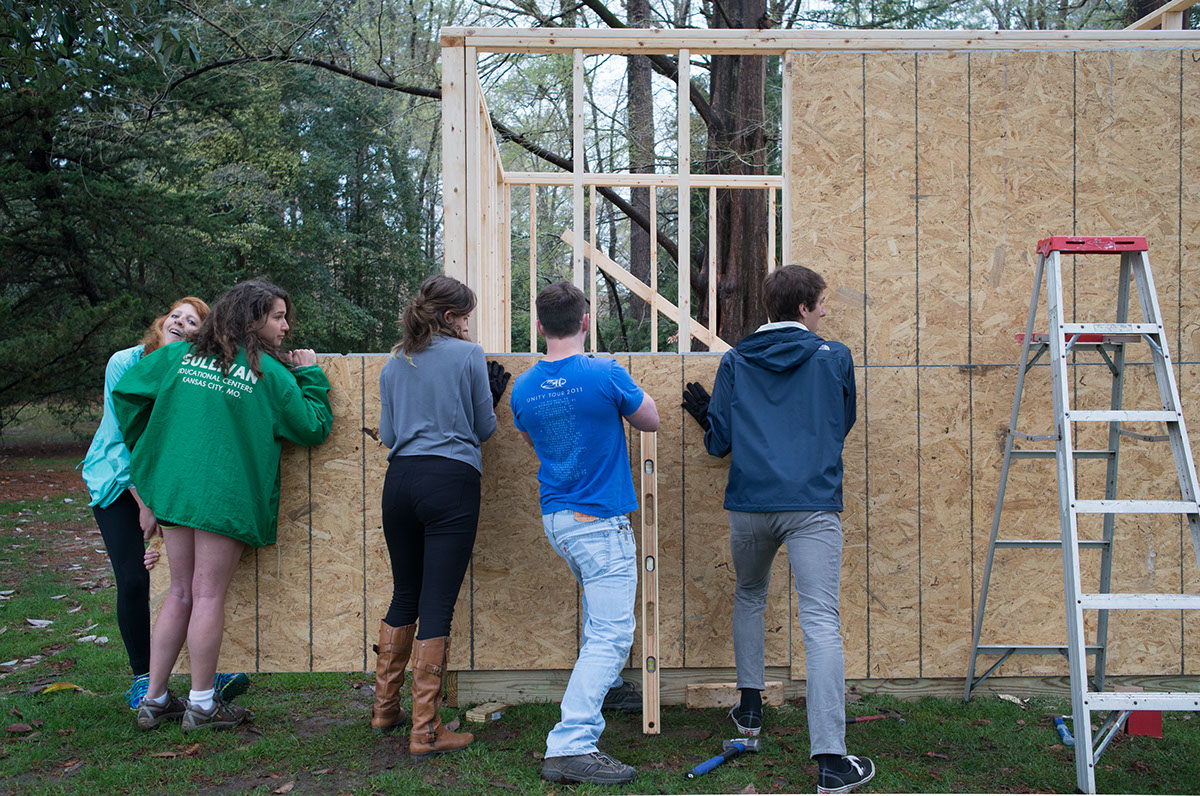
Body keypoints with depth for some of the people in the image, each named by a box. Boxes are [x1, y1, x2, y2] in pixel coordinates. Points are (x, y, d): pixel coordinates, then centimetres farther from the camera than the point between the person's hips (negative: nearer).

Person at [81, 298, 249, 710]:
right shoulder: (125, 364, -13)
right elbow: (124, 438, -13)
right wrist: (144, 505, -14)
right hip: (118, 480, -2)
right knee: (133, 580, -10)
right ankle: (142, 678, 8)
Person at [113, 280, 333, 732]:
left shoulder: (181, 355, 10)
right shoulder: (270, 373, -4)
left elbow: (125, 392, 12)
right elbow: (314, 429, 1)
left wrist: (146, 452, 21)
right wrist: (310, 376, 10)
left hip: (175, 487, 5)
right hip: (227, 495, -5)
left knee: (180, 593, 13)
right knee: (208, 595, 2)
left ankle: (154, 700, 19)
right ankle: (201, 704, 11)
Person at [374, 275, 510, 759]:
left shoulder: (393, 364, 14)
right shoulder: (468, 355, 1)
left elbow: (387, 434, 18)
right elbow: (484, 428, 6)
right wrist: (493, 395, 24)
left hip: (400, 480, 5)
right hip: (452, 482, -5)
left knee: (404, 597, 19)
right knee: (436, 606, -3)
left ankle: (385, 708, 29)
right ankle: (425, 732, 1)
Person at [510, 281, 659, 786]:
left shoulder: (523, 389, 0)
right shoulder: (606, 375, -16)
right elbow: (650, 421, 2)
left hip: (555, 518, 7)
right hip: (600, 521, -7)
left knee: (597, 601, 32)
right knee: (611, 635, -7)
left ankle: (602, 685, 45)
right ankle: (570, 745, -14)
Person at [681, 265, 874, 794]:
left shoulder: (734, 363, 8)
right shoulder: (835, 357, 7)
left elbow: (719, 442, 6)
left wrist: (703, 414, 27)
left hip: (748, 504, 2)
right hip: (814, 506, -2)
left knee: (749, 597, 27)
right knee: (821, 624, -7)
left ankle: (750, 707, 33)